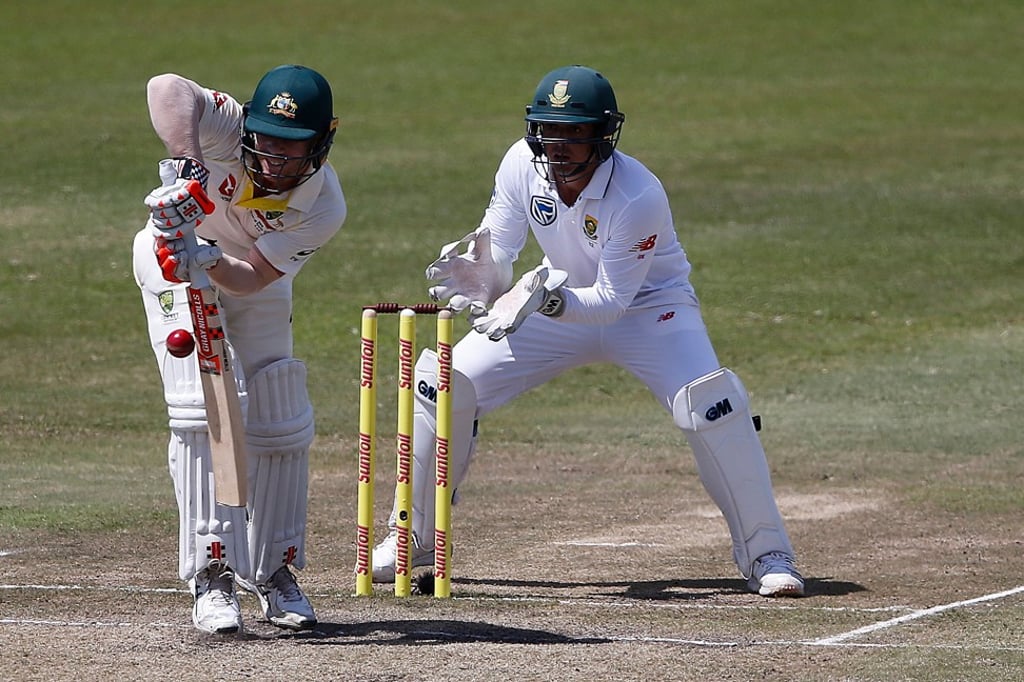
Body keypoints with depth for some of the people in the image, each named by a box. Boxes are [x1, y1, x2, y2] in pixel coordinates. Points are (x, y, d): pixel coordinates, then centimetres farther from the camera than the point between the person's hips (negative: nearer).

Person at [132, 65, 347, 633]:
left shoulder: (323, 209, -27)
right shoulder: (232, 131, -34)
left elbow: (251, 278, -29)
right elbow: (167, 88, -51)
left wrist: (209, 259, -48)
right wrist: (187, 164, -62)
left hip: (251, 275, 4)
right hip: (174, 263, -4)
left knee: (282, 425, 5)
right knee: (206, 405, -19)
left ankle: (272, 571, 24)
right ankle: (212, 574, -18)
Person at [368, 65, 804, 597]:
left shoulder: (639, 197, -32)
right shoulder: (523, 165, -19)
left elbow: (612, 302, -31)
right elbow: (494, 259, -12)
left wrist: (547, 299, -47)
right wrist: (474, 279, -35)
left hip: (647, 308, -4)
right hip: (560, 301, 4)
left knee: (709, 405, -28)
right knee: (448, 383, -9)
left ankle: (766, 553, -13)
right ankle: (413, 538, 8)